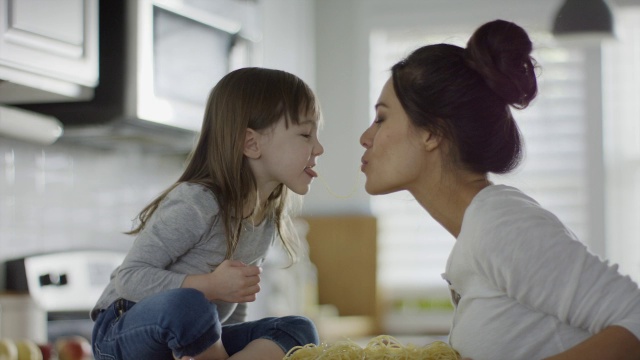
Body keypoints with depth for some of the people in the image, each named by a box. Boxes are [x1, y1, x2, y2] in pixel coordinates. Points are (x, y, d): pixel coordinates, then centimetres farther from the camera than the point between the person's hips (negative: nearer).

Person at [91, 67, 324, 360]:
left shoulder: (272, 216, 4)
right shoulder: (195, 205, -21)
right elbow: (129, 276, -22)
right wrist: (210, 286, -33)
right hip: (124, 332, -8)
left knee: (298, 330, -11)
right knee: (186, 304, -41)